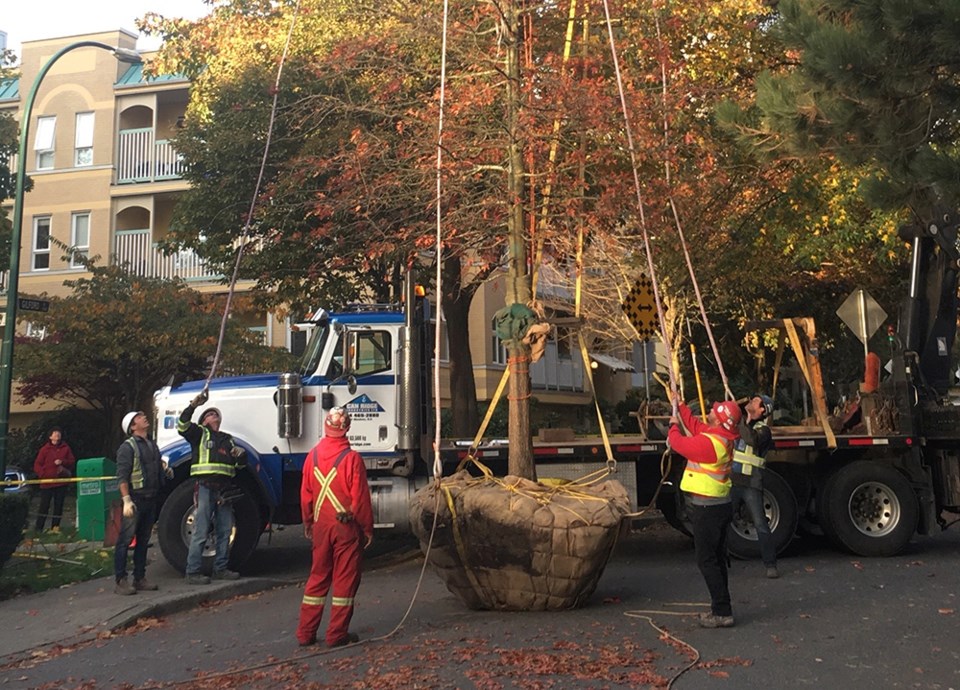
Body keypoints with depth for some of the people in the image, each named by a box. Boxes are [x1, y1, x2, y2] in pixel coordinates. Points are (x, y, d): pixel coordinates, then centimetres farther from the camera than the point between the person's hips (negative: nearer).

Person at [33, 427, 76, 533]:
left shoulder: (66, 448, 7)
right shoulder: (44, 449, 0)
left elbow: (72, 462, 5)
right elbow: (37, 466, -1)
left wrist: (62, 462, -12)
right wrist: (44, 475, -16)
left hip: (61, 482, 3)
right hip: (47, 483, -3)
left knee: (59, 506, 6)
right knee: (44, 506, -3)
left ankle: (55, 527, 13)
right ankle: (38, 528, 2)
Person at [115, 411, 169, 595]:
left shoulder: (152, 445, 17)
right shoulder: (128, 446, -8)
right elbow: (122, 476, -14)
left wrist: (166, 471, 9)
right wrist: (126, 500, -22)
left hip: (151, 499, 8)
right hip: (135, 499, -8)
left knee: (143, 540, 13)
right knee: (125, 540, -5)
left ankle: (139, 578, 20)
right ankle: (121, 581, -3)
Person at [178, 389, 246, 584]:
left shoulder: (228, 439, 26)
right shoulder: (200, 433, 9)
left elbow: (241, 464, 25)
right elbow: (182, 425, -10)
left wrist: (241, 453, 2)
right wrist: (193, 405, -19)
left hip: (224, 490, 6)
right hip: (205, 488, -6)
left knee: (225, 531, 8)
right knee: (201, 532, -8)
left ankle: (221, 568, 17)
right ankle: (193, 572, -5)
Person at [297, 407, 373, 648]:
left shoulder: (312, 456, 0)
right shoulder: (352, 458, -13)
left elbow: (305, 495, 6)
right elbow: (360, 498, -11)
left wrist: (308, 524, 18)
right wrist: (367, 528, -1)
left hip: (321, 526, 5)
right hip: (347, 526, -4)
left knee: (318, 576, 14)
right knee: (345, 579, 5)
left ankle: (306, 633, 17)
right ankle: (338, 634, 9)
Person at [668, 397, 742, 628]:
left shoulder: (708, 442, -24)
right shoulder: (722, 437, 4)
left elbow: (678, 443, -13)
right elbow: (694, 425, 19)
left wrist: (673, 425, 7)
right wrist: (679, 405, 25)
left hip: (706, 508, -10)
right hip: (720, 505, 10)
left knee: (707, 560, -4)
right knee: (716, 559, 17)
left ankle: (722, 613, -2)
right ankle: (721, 609, 26)